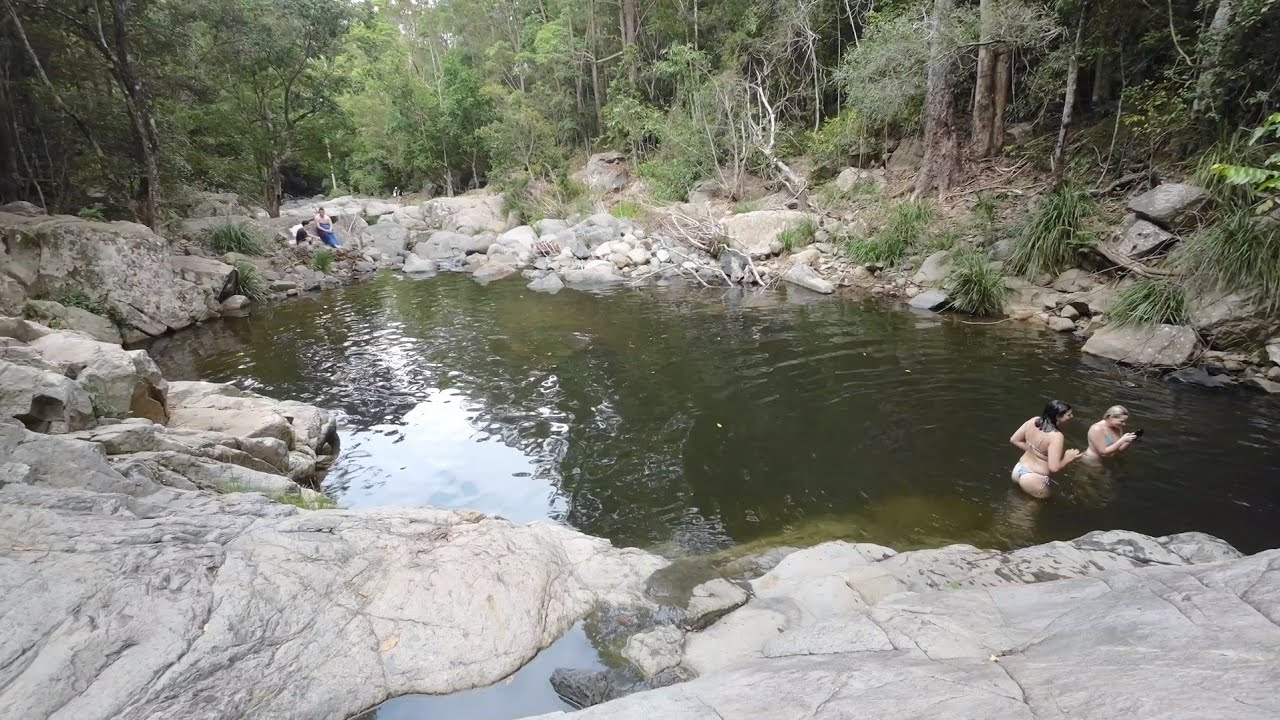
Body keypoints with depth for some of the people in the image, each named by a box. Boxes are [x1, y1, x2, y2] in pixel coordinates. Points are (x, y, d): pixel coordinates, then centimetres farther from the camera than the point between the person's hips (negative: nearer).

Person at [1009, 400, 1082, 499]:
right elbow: (1054, 467, -29)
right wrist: (1068, 458, -11)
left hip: (1019, 471, 8)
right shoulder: (1056, 436, -27)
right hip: (1034, 481, -8)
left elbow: (1014, 440, 4)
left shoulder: (1034, 421, -6)